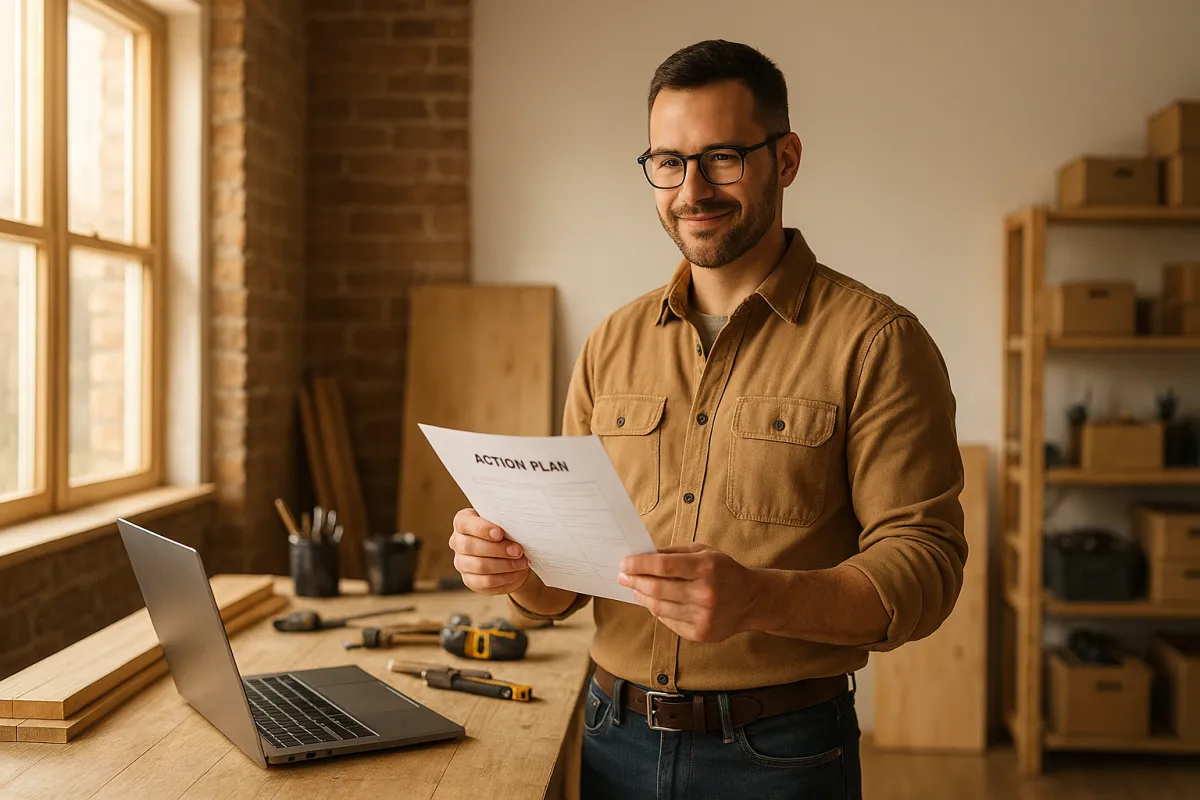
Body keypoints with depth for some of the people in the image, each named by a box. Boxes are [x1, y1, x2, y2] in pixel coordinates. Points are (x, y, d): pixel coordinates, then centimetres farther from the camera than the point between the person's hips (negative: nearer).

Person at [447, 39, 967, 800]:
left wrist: (758, 598, -31)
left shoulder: (875, 340, -8)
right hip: (614, 738, 4)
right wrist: (515, 565, -13)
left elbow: (925, 564, -15)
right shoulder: (612, 345, 6)